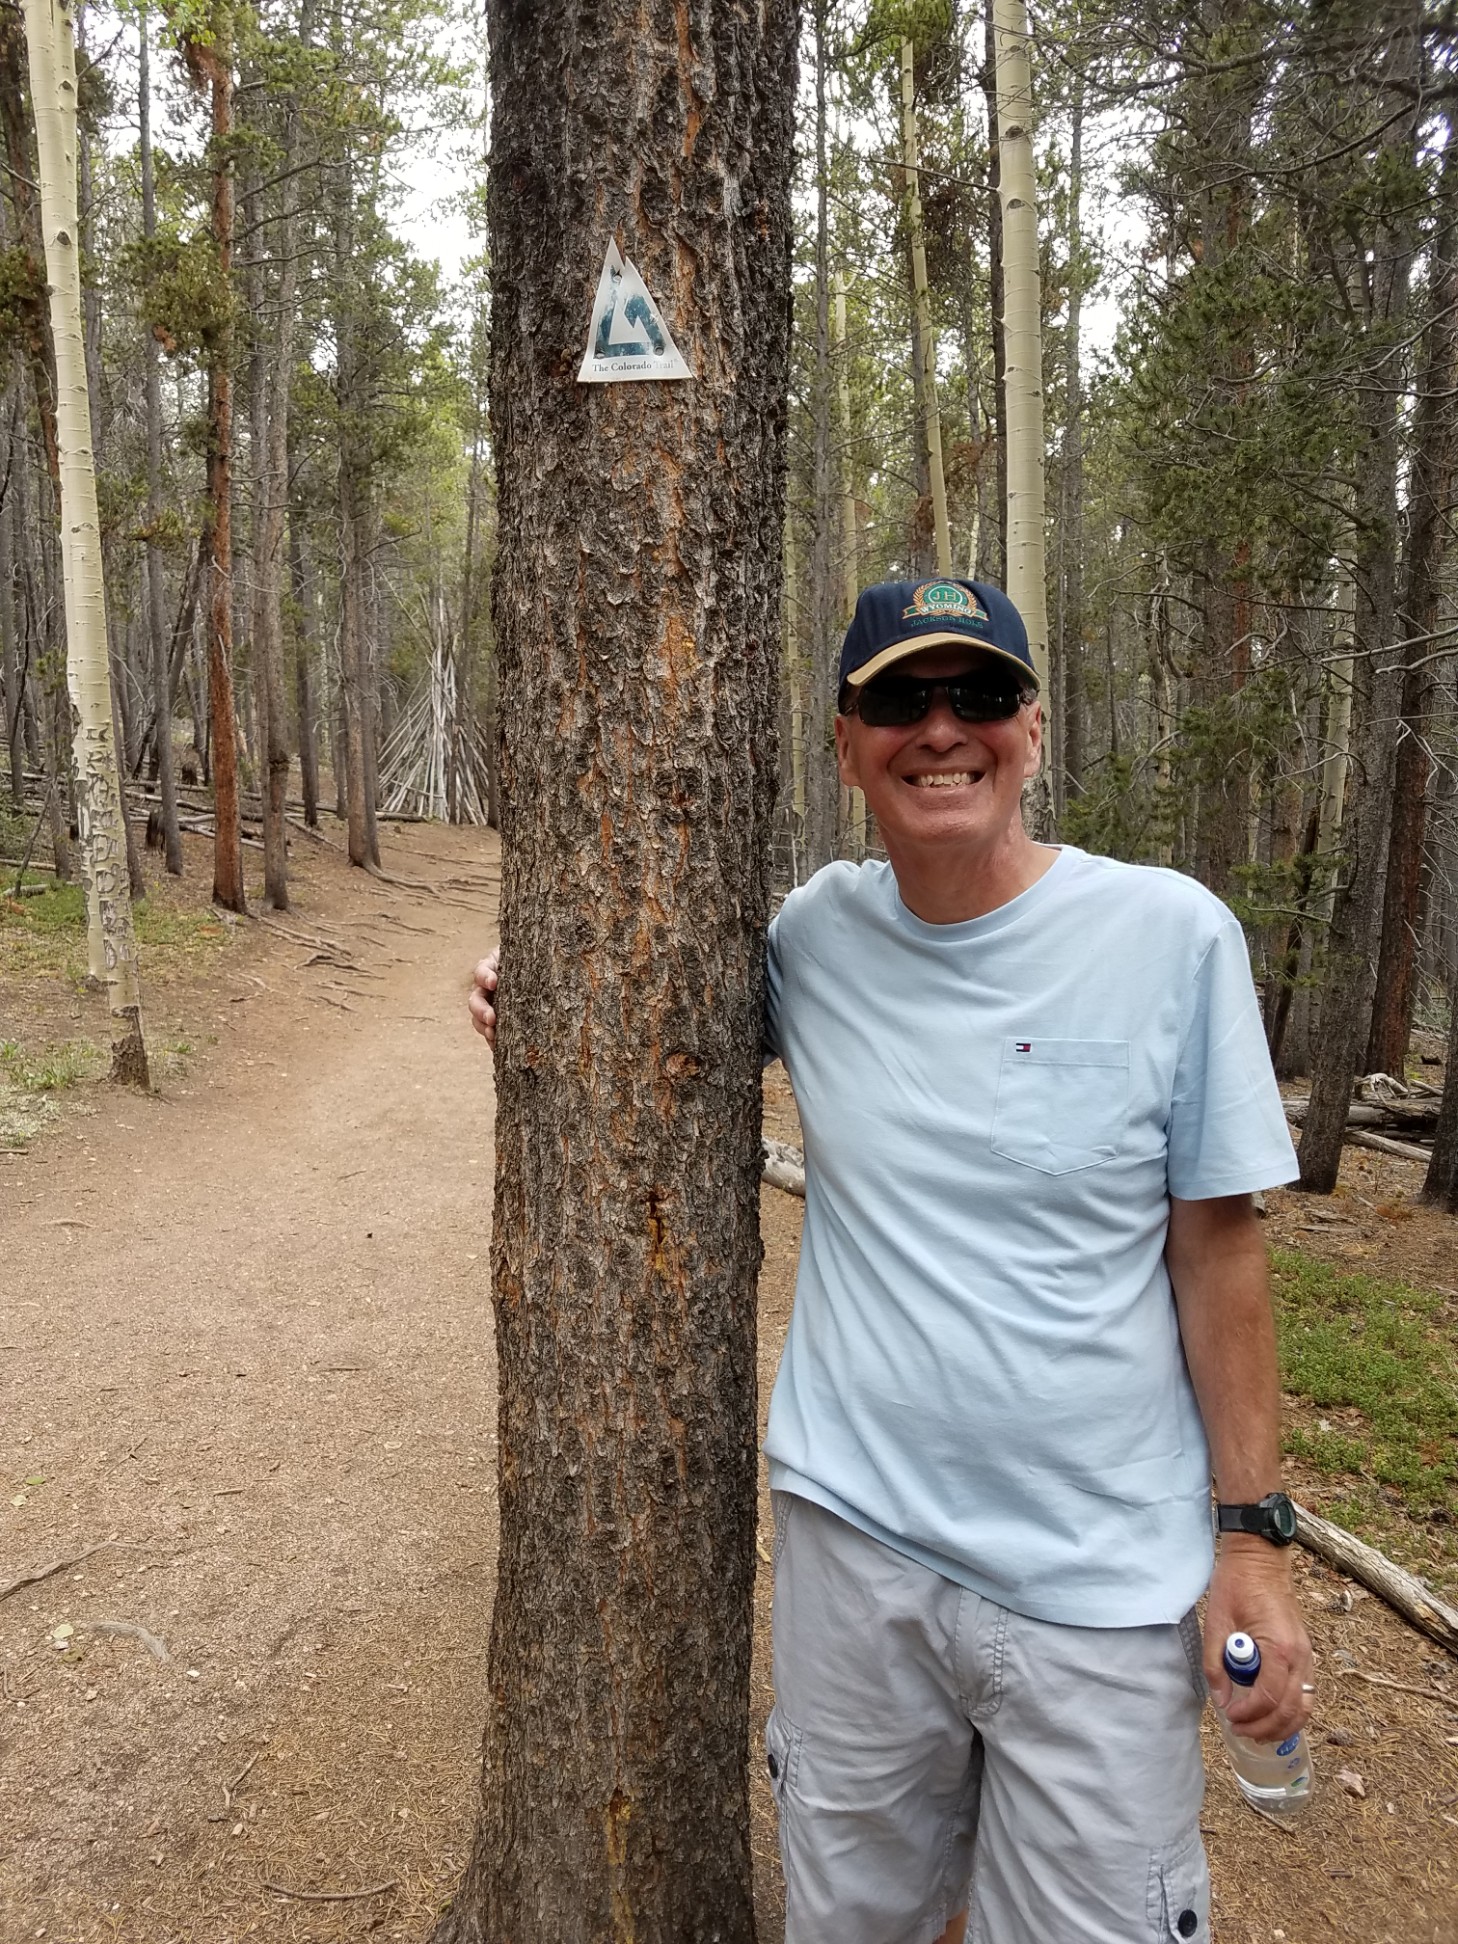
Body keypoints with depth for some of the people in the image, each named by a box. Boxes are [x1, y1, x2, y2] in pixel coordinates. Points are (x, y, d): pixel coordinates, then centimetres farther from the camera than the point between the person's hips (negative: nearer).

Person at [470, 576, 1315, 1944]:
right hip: (852, 1537, 3)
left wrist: (1253, 1532, -3)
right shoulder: (813, 931, -4)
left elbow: (1215, 1247, -5)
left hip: (1103, 1581, -2)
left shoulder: (1169, 933, -11)